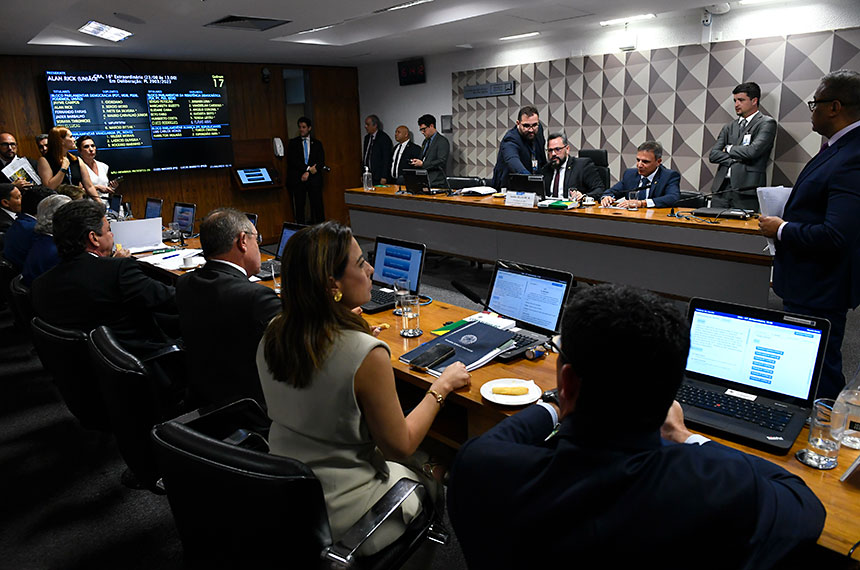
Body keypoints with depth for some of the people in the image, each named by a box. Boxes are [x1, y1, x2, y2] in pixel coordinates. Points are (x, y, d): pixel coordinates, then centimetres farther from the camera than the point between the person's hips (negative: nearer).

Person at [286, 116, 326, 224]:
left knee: (317, 206, -3)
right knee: (299, 207, -2)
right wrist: (308, 168, -12)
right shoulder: (293, 142, 10)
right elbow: (292, 161, -2)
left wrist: (308, 172, -10)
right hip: (298, 179, 0)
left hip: (314, 179, 1)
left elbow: (321, 162, 3)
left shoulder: (317, 143, 13)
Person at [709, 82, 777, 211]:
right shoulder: (729, 127, 20)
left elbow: (753, 151, -12)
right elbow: (713, 155, 9)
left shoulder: (767, 123, 4)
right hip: (721, 187, 5)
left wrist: (729, 149, 3)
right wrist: (736, 159, -5)